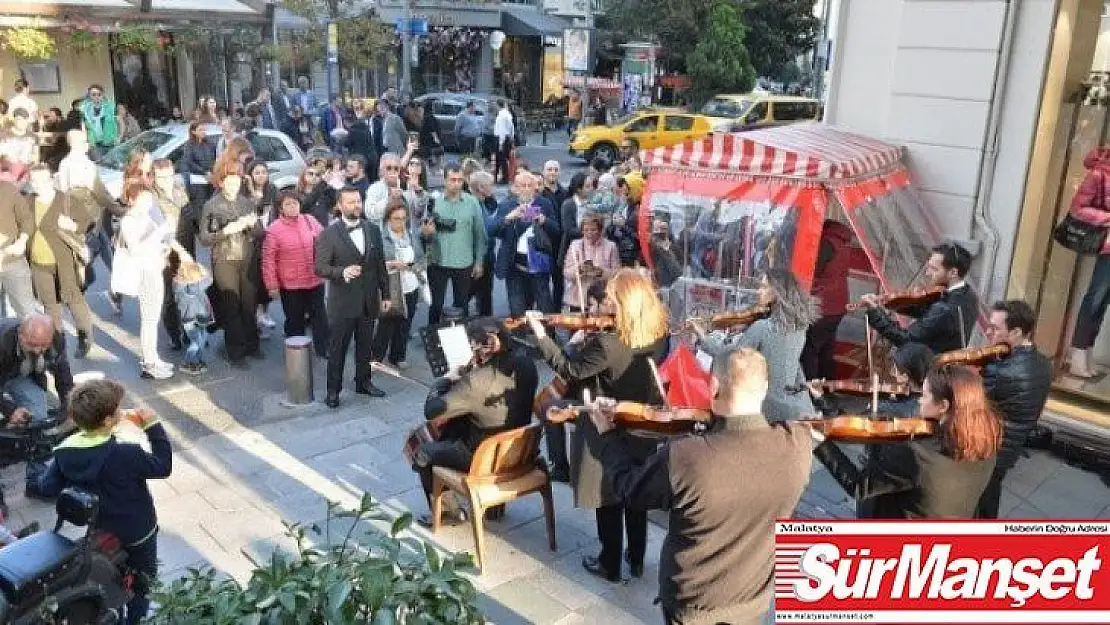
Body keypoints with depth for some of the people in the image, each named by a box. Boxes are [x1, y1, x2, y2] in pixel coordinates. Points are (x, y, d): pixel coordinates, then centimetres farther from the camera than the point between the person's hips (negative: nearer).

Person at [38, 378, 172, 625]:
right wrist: (154, 427, -22)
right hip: (138, 531, -5)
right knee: (142, 584, 20)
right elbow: (163, 467, -22)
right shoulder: (126, 453, -34)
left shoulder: (64, 451, -17)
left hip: (99, 530, 6)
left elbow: (48, 487, -7)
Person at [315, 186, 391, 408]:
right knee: (337, 348, 5)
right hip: (342, 302, -4)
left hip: (368, 301, 4)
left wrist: (385, 294, 10)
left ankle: (363, 382, 30)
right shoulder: (329, 233, -8)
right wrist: (342, 271, -30)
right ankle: (333, 389, 15)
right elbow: (320, 267, -11)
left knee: (365, 346, 15)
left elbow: (380, 264, 11)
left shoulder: (373, 230, 7)